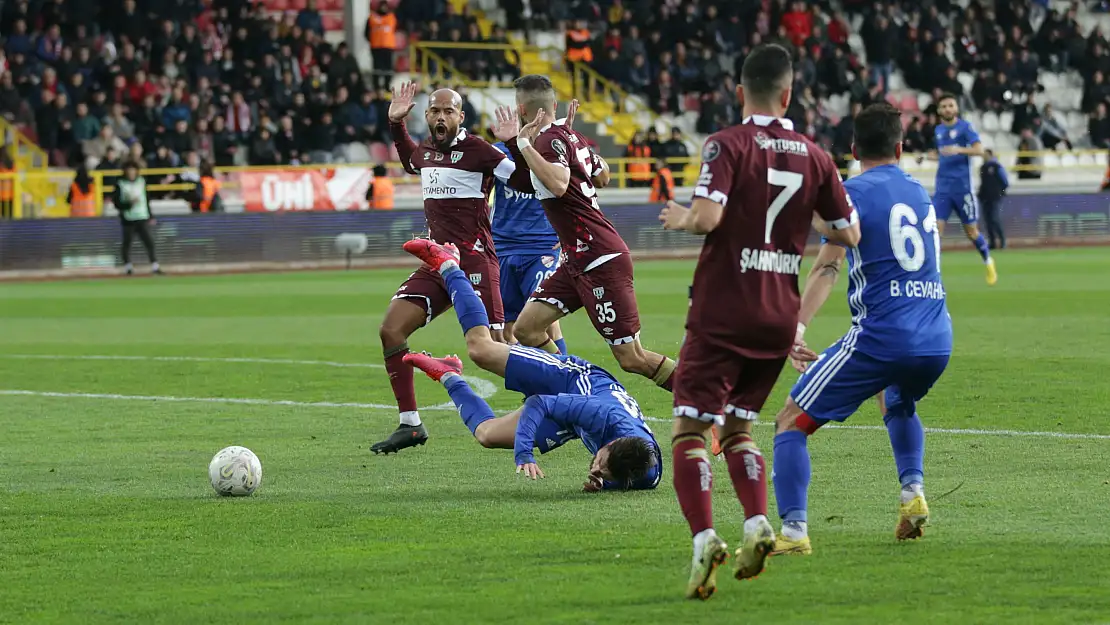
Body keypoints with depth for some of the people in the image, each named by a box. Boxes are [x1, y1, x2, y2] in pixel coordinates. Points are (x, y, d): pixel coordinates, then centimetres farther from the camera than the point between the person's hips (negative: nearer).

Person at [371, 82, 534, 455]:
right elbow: (411, 162, 40)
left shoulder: (475, 150, -9)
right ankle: (410, 425, 4)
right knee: (390, 330, -3)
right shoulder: (428, 149, 13)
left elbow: (527, 183, -13)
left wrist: (514, 144, -26)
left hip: (473, 262, -7)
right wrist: (396, 123, 32)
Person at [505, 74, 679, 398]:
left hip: (602, 262, -9)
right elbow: (603, 175, 27)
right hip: (578, 262, 9)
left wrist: (524, 144, -28)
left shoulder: (550, 139, -15)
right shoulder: (569, 134, 10)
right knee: (526, 329, 5)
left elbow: (558, 184, -35)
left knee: (632, 359, -6)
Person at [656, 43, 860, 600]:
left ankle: (704, 537, -20)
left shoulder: (728, 145, -10)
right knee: (737, 425, 20)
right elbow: (849, 234, 10)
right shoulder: (814, 157, 5)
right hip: (779, 318, 5)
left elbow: (707, 216, -23)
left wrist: (678, 218, -2)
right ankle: (757, 524, 0)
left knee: (689, 429, -2)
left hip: (722, 313, -5)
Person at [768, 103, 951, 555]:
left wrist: (796, 326, -21)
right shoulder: (921, 194, 19)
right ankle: (913, 491, 16)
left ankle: (793, 530, -13)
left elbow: (827, 269, -13)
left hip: (881, 337, -6)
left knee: (791, 422, 2)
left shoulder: (853, 193, 0)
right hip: (938, 341, 6)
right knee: (900, 404, 39)